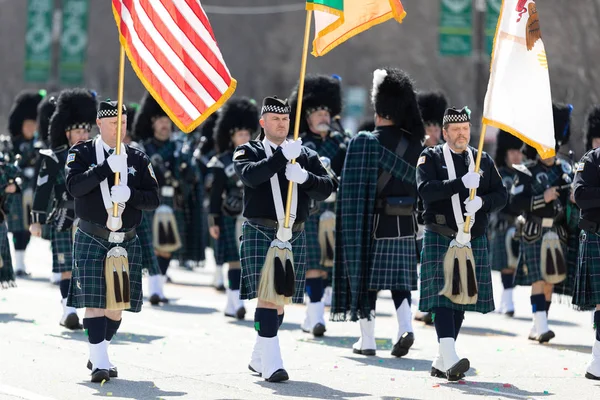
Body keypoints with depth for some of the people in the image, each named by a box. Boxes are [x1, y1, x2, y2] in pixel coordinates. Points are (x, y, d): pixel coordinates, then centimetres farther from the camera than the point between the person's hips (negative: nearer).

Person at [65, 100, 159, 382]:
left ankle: (97, 355, 25)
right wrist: (107, 167, -22)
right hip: (92, 240, -3)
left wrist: (129, 194, -17)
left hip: (126, 242, 3)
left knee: (117, 304, 6)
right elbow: (73, 186, -15)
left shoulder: (138, 159, 8)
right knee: (94, 302, -10)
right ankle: (99, 363, -9)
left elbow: (153, 200, 3)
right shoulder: (81, 153, 1)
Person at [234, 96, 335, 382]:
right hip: (260, 233, -4)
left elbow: (326, 189, 2)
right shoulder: (248, 152, 4)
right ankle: (271, 364, -17)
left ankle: (259, 358, 23)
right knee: (267, 295, -14)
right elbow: (250, 176, -18)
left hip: (294, 236, 4)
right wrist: (282, 156, -26)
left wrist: (305, 177, -18)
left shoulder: (306, 156, 13)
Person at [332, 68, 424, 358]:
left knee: (367, 277, 6)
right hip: (406, 224, 4)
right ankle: (405, 327, -9)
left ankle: (367, 340, 9)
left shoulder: (365, 142, -9)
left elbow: (354, 190, -10)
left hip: (373, 222, -4)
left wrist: (354, 228, -4)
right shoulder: (413, 143, 4)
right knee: (400, 279, 10)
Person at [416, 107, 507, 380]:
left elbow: (501, 196, 7)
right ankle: (450, 360, -26)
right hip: (439, 241, -5)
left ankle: (441, 363, 16)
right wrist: (462, 183, -24)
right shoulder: (430, 158, 0)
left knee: (461, 299, 7)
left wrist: (481, 202, -14)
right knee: (443, 298, -14)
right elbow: (425, 190, -17)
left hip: (474, 242, 5)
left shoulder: (483, 161, 12)